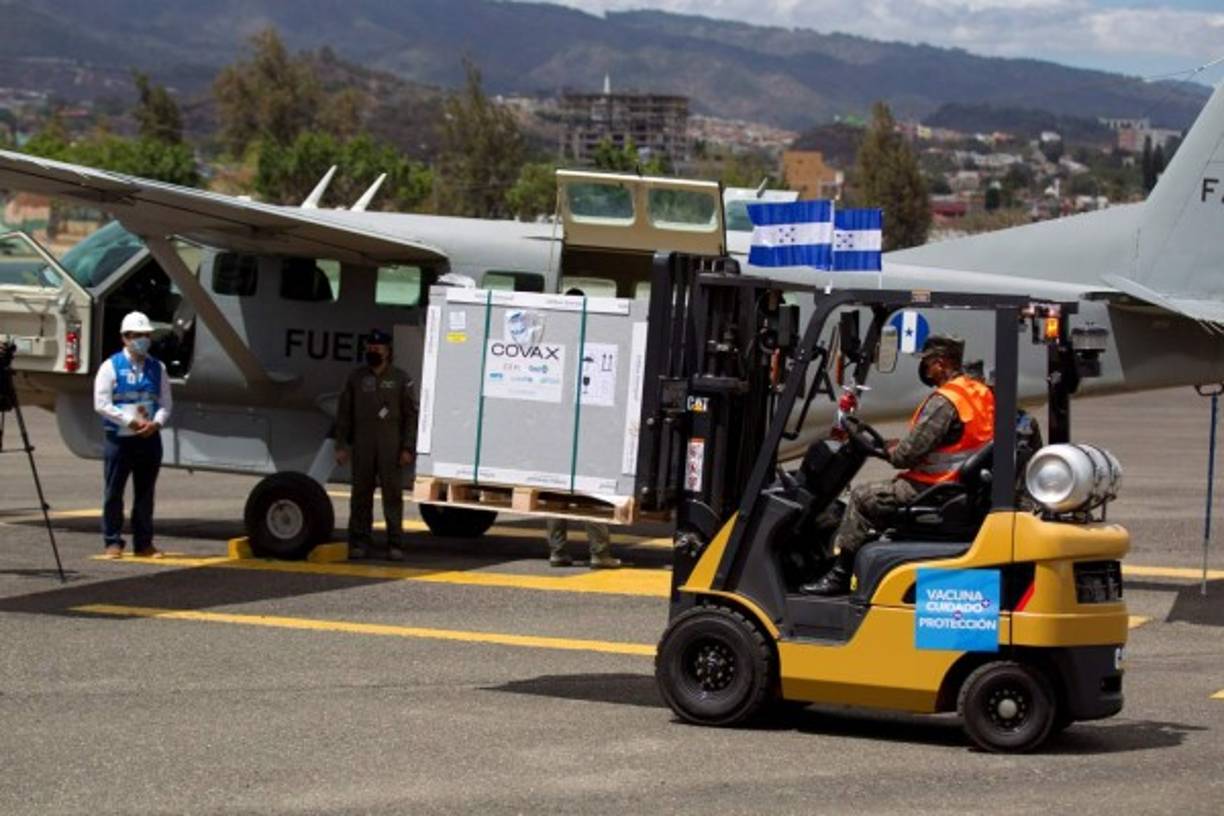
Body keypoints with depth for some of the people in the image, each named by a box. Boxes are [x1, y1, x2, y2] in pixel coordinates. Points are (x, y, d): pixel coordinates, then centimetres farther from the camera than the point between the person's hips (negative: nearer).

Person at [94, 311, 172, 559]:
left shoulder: (157, 368, 10)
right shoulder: (111, 367, -2)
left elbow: (166, 403, 9)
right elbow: (101, 404, -9)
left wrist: (156, 423, -12)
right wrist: (131, 421, -15)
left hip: (150, 437, 4)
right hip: (119, 437, -3)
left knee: (145, 493, 8)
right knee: (114, 492, 0)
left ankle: (144, 543, 14)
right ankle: (113, 542, 7)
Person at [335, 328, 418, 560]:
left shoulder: (400, 379, 6)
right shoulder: (356, 378, 12)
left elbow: (411, 415, 4)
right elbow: (344, 414, 13)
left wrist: (408, 448, -5)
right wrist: (341, 445, 4)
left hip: (391, 447, -2)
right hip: (362, 447, 2)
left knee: (393, 494, -4)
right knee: (361, 494, 4)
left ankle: (395, 544, -1)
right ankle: (360, 542, 10)